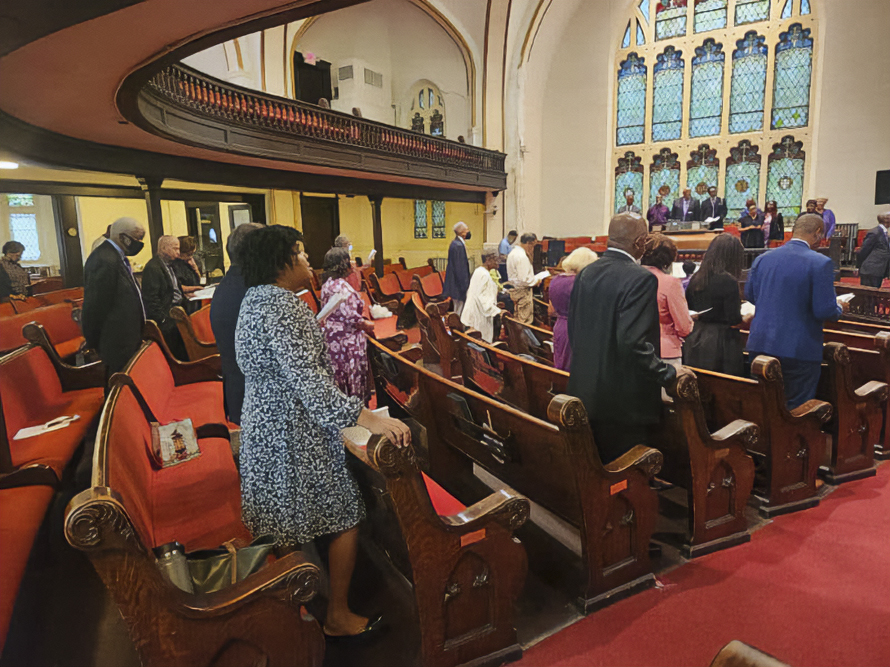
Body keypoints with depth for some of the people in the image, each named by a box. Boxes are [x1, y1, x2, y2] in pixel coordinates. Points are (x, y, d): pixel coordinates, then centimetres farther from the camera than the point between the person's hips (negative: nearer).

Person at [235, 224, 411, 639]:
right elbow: (307, 378, -34)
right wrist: (367, 418, -40)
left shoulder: (256, 299, 8)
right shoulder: (280, 307, -23)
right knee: (345, 518, 5)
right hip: (294, 430, -11)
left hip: (265, 423, 11)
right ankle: (338, 617, 19)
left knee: (289, 521, 23)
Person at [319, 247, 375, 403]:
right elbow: (351, 316, -24)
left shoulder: (328, 283, 11)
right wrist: (367, 325, -5)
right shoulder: (341, 285, -20)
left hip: (332, 336, 10)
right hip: (347, 340, -10)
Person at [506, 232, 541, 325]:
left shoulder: (513, 253, 10)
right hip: (522, 292, -10)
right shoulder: (522, 256, -22)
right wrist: (535, 281, -10)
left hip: (514, 289, 10)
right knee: (525, 322, -2)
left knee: (517, 319, 18)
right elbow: (523, 280, -25)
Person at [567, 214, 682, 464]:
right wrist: (668, 373, -14)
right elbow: (634, 341, -26)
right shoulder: (641, 279, -18)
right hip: (622, 401, -7)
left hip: (584, 392, 7)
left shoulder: (586, 273, 5)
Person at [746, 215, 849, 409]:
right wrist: (839, 308, 7)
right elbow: (825, 311, -15)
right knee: (798, 409, 7)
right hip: (799, 349, -5)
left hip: (760, 344, 5)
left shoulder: (762, 258, 3)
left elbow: (750, 295, 12)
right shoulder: (820, 263, -13)